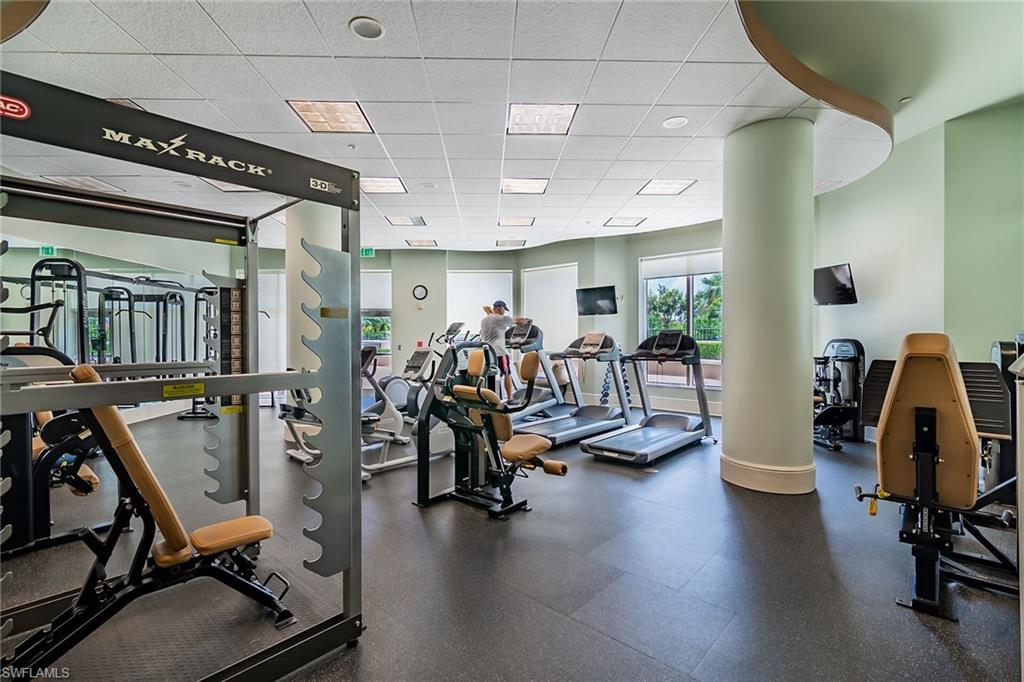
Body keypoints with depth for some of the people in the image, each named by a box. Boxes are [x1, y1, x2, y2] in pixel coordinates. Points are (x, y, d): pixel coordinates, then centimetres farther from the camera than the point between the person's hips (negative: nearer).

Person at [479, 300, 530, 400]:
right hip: (499, 352, -6)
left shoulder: (483, 320, 15)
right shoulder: (502, 319, -3)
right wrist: (527, 320, 24)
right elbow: (518, 321, 6)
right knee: (507, 375, 8)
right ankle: (509, 398, 12)